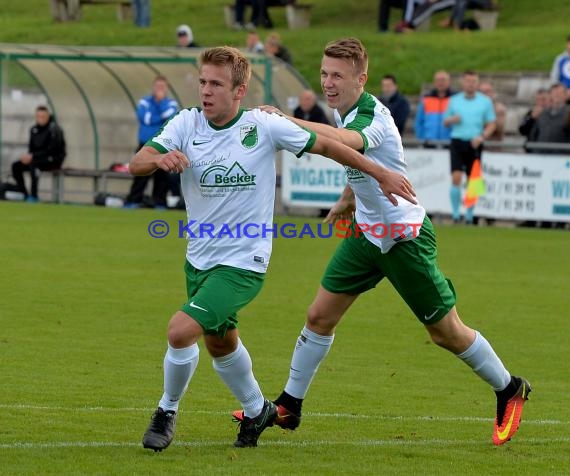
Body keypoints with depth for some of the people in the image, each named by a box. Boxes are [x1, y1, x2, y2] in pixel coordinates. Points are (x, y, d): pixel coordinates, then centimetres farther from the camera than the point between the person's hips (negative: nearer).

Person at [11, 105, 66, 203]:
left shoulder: (54, 129, -15)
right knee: (16, 166, -8)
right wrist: (28, 156, -12)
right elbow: (31, 147, 13)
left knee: (33, 163, -35)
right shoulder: (34, 129, 7)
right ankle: (23, 194, -3)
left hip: (54, 159, -7)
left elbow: (51, 149, -22)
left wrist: (33, 156, -25)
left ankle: (34, 196, -34)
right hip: (38, 158, 8)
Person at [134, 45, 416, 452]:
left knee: (182, 330, -20)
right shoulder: (187, 123, -6)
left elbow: (324, 145, -2)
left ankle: (168, 411, 5)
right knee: (220, 344, 23)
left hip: (244, 261, -5)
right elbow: (136, 163, -16)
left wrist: (380, 173, 3)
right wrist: (159, 159, -40)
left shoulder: (263, 126, -14)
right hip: (200, 257, 5)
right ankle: (257, 410, 49)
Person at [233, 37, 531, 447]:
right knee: (320, 316, 2)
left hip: (406, 238, -8)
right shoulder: (345, 110, 1)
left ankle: (510, 390, 22)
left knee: (446, 333, 2)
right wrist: (349, 198, 23)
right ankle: (289, 407, 11)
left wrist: (285, 119, -57)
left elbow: (344, 142, -51)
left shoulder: (372, 117, -27)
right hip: (367, 232, 8)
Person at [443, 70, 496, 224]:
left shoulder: (485, 101, 6)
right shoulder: (454, 100, 10)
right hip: (457, 141, 0)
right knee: (456, 178, -14)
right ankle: (455, 213, -8)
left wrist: (482, 137, -12)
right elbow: (445, 121, 16)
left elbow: (491, 124, 6)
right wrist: (451, 120, -7)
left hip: (474, 144, 0)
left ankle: (469, 216, 13)